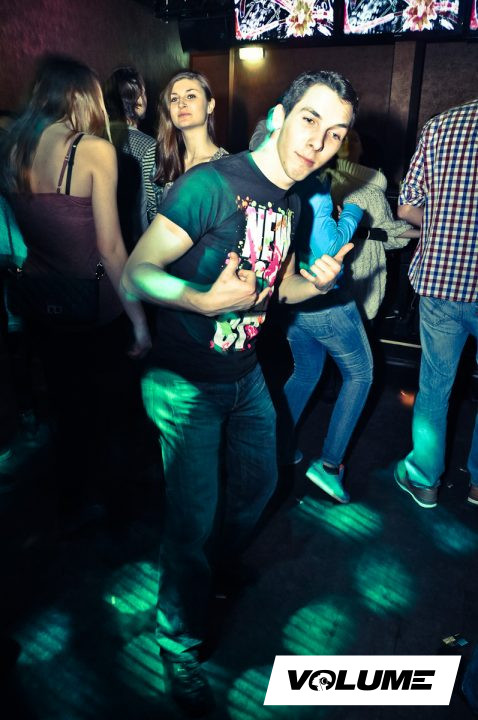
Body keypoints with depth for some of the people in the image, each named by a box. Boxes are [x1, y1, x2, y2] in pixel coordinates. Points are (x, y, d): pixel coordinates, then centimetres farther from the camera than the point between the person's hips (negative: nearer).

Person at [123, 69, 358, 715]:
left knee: (258, 484, 21)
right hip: (186, 386, -8)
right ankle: (178, 644, 29)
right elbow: (136, 274, -21)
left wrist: (316, 280, -5)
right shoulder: (212, 184, -20)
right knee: (194, 520, 0)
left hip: (245, 376, 8)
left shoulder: (292, 202, 6)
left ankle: (218, 571, 53)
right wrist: (207, 299, -37)